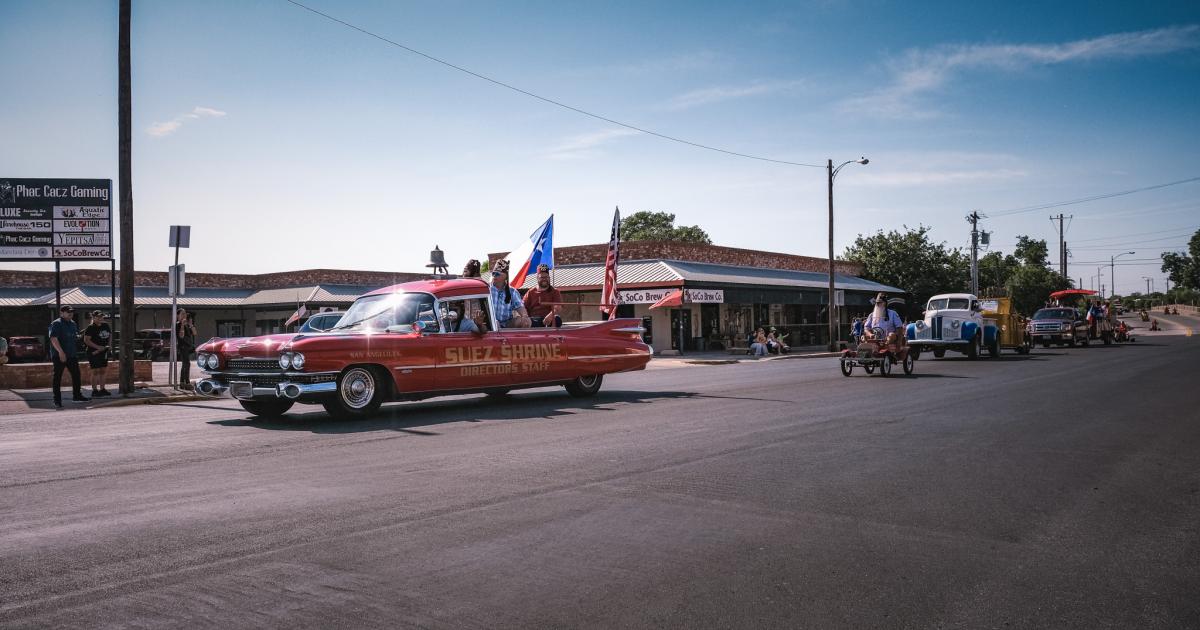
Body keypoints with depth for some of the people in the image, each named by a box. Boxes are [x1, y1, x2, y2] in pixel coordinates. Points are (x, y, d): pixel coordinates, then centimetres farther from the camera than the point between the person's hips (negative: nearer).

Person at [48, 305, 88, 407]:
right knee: (58, 377, -1)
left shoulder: (73, 323, 14)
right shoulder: (56, 324, -11)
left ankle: (77, 396, 19)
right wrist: (61, 352, -29)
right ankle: (57, 400, 4)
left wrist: (75, 351, 22)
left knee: (76, 374, 9)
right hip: (59, 355, -8)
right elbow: (53, 339, -22)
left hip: (71, 355, 8)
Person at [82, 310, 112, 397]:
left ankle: (102, 389, 21)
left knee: (104, 370, 11)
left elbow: (110, 335, 23)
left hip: (104, 352, 7)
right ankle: (94, 391, 0)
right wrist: (98, 347, -22)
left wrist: (109, 344, 5)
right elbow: (86, 340, -16)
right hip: (94, 353, -7)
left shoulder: (105, 326, 10)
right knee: (95, 371, -5)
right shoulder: (90, 328, -10)